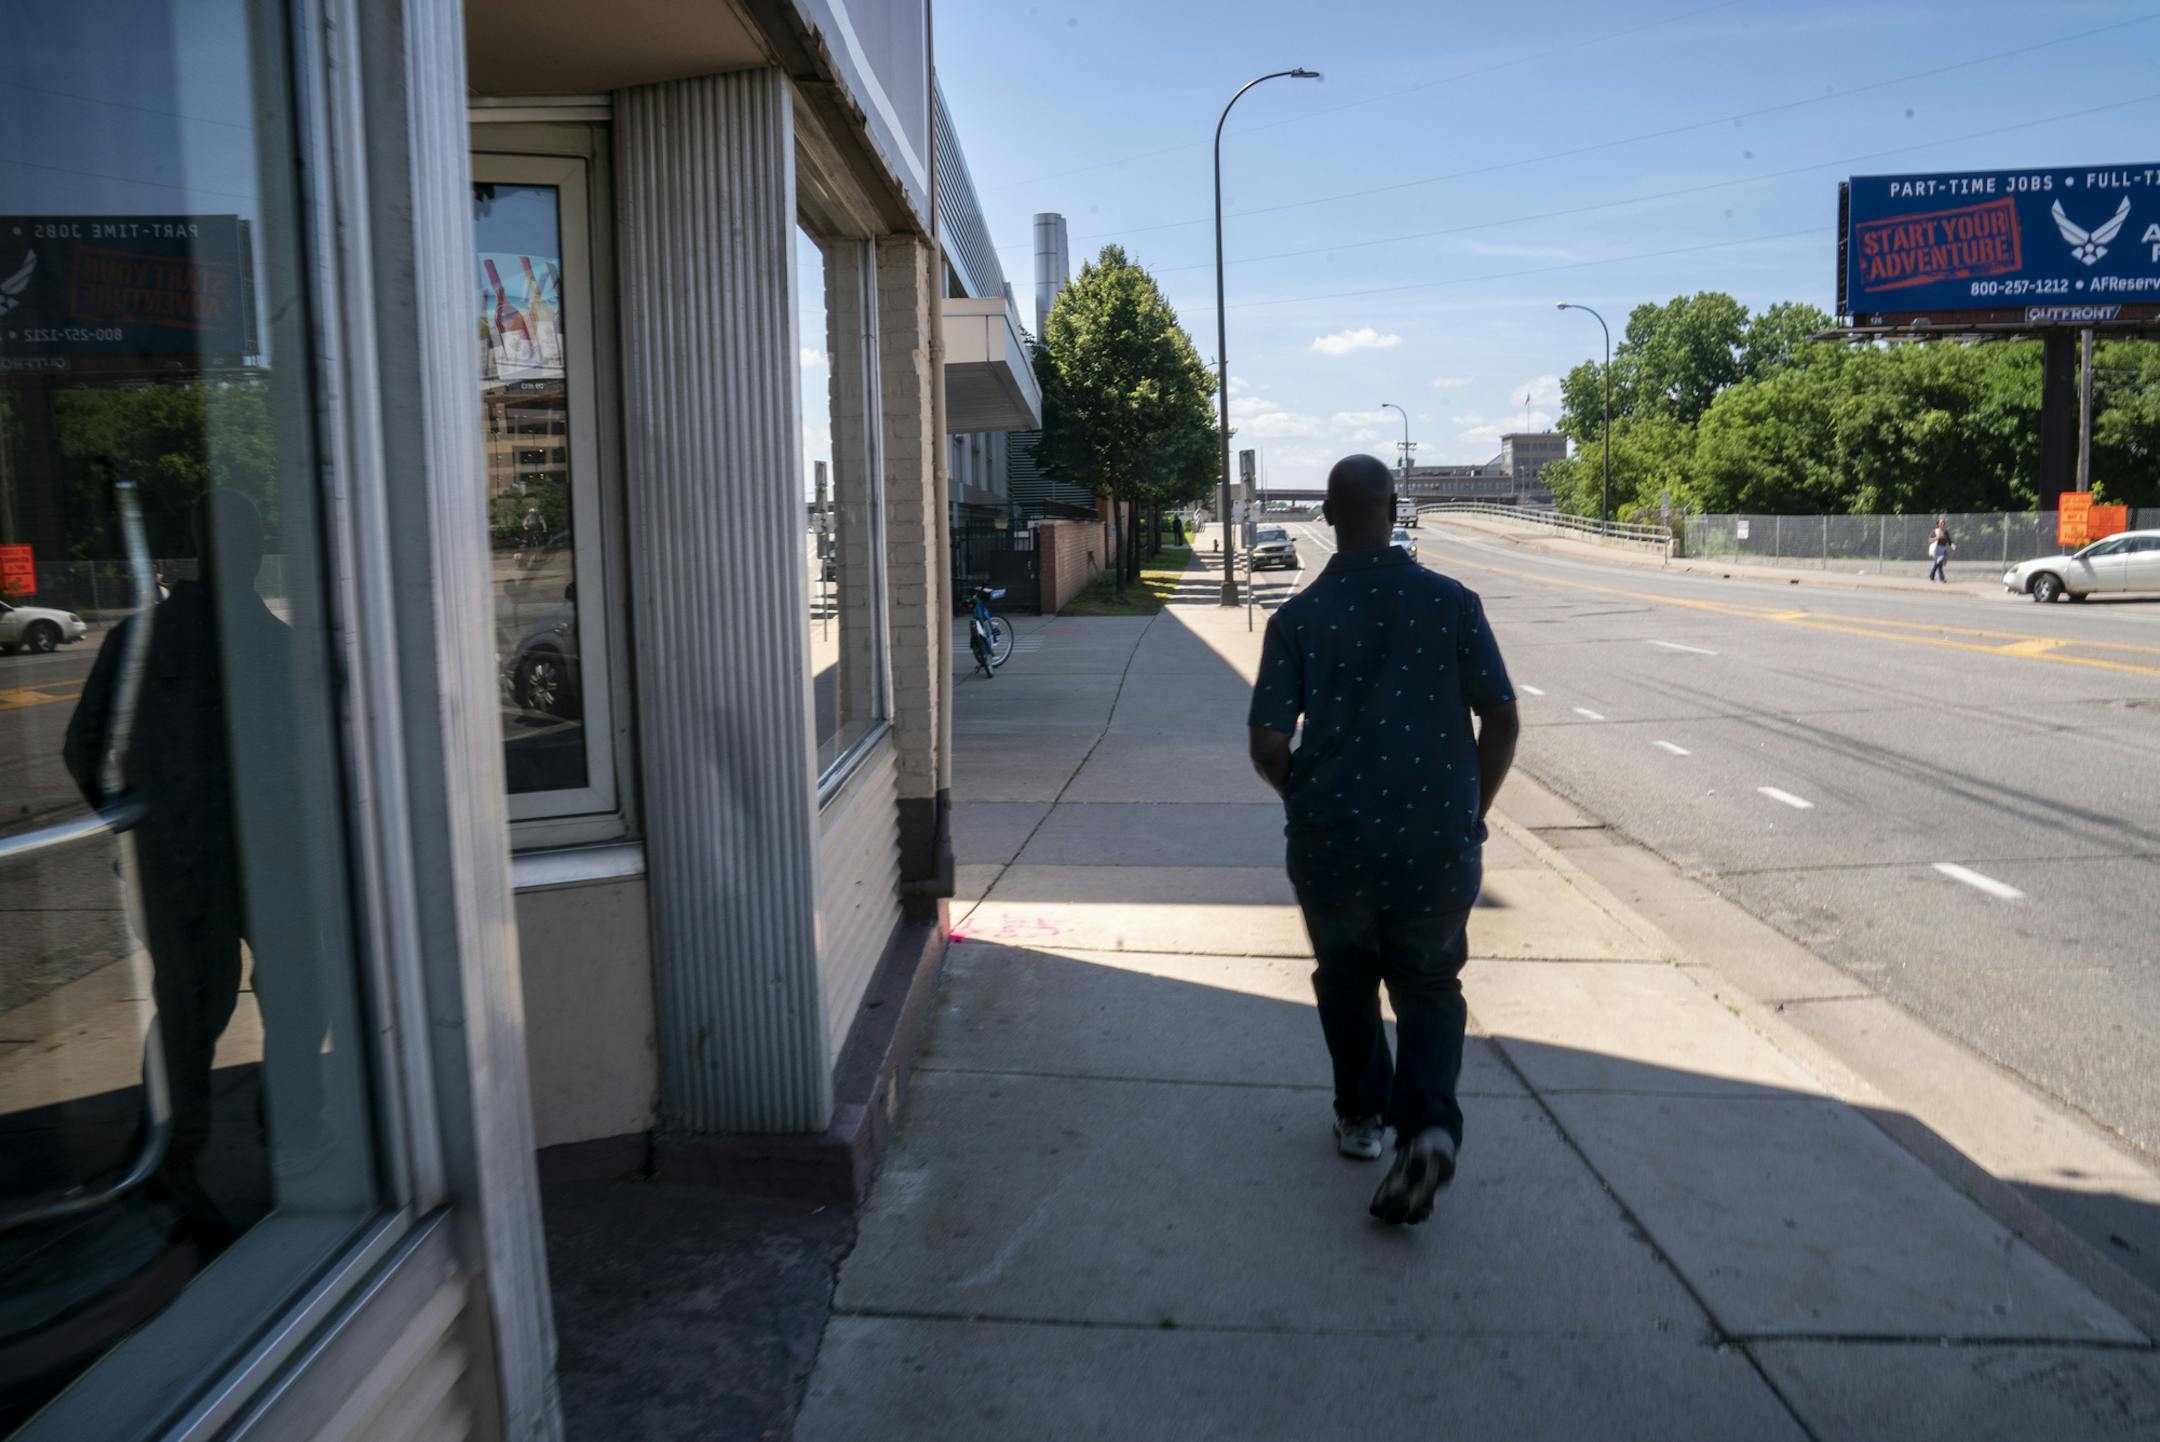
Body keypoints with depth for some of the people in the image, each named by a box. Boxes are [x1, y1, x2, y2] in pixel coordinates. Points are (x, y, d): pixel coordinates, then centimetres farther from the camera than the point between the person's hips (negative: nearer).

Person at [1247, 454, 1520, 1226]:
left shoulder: (1298, 618, -6)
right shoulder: (1451, 602, -5)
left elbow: (1266, 745, -8)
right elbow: (1502, 722, -3)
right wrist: (1469, 811, 11)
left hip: (1333, 843, 0)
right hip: (1438, 845, 0)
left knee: (1346, 981, 24)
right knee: (1430, 988, 17)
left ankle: (1362, 1116, 36)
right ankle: (1429, 1125, -4)